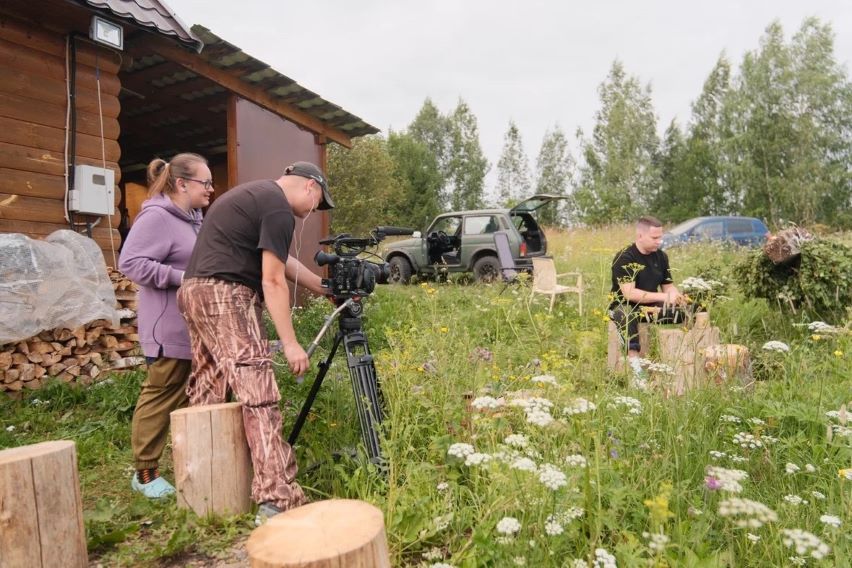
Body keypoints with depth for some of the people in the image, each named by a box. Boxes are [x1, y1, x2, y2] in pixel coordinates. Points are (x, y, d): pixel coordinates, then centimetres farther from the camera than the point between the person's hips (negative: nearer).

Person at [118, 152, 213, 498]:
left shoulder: (194, 218, 15)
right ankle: (145, 473, 12)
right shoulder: (156, 217, -15)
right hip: (170, 328, -9)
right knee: (162, 396, -1)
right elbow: (130, 262, -21)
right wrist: (181, 278, -23)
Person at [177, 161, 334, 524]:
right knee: (259, 394, -15)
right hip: (225, 294, -10)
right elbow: (273, 281, -12)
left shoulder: (255, 195, 22)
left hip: (194, 291, 11)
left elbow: (282, 262, 25)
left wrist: (325, 288, 26)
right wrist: (290, 344, -10)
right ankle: (276, 499, -18)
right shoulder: (279, 209, -8)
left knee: (207, 389, 14)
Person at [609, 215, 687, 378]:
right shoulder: (624, 258, -16)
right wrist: (664, 297, -28)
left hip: (652, 306, 6)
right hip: (624, 305, -6)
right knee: (628, 315, -41)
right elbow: (630, 293, -24)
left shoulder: (661, 256, 6)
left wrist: (674, 294, -15)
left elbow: (668, 285, 11)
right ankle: (633, 358, -44)